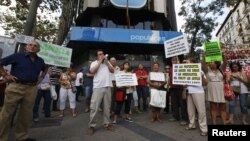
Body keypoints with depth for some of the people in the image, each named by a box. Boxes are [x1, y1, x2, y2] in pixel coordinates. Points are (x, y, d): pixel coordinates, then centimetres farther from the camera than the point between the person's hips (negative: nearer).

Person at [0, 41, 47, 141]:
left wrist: (41, 78, 16)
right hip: (16, 87, -4)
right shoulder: (17, 56, -2)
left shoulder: (40, 61, 11)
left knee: (26, 114, 11)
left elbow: (45, 69, 29)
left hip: (32, 89, 4)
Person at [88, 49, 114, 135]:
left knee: (107, 107, 10)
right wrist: (100, 61, -8)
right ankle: (91, 125, 11)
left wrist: (106, 62, -3)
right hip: (98, 87, -3)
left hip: (107, 87, 3)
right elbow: (92, 71, -11)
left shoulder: (107, 62, 18)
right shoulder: (94, 63, 9)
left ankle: (107, 124, 23)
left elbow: (112, 70, 6)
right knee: (94, 107, -2)